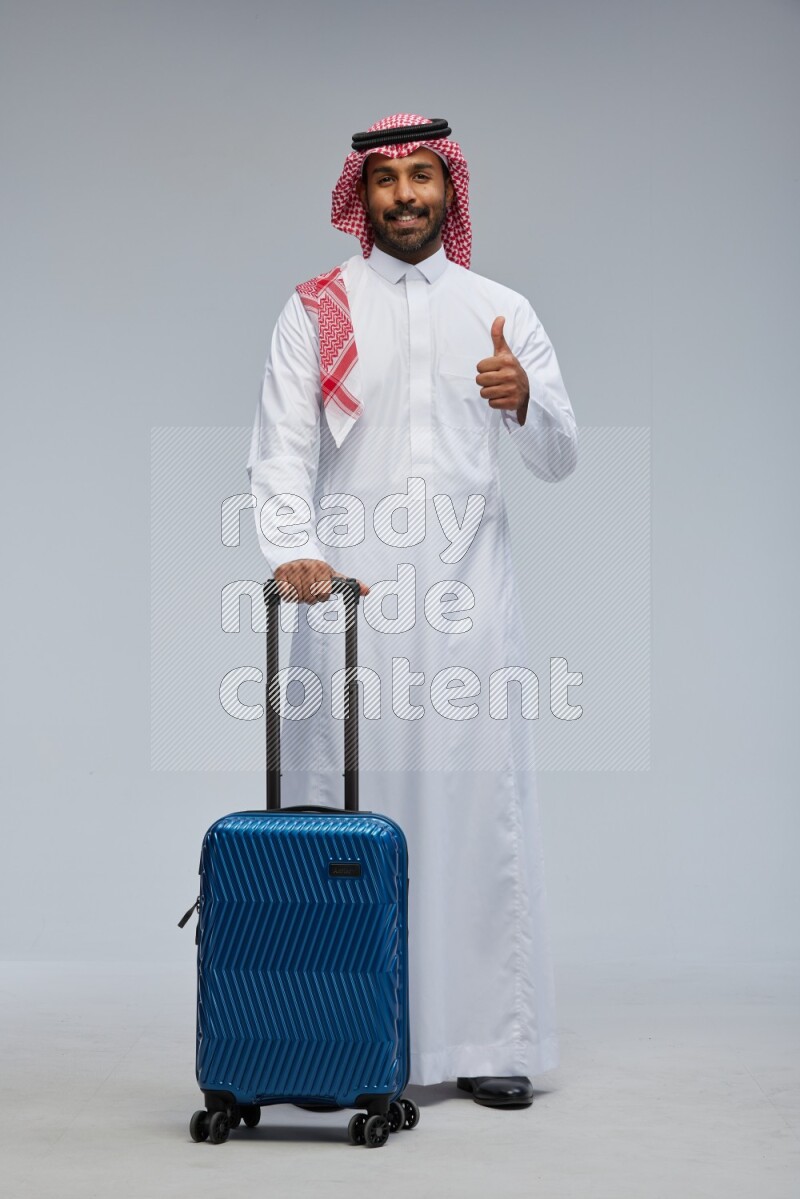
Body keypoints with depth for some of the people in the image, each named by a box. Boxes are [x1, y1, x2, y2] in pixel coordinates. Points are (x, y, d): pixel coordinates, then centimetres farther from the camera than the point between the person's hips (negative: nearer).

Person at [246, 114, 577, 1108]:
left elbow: (559, 459, 8)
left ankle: (490, 1040, 8)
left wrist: (523, 403, -14)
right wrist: (293, 550, -20)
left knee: (480, 806, 0)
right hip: (349, 594, -1)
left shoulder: (503, 311, 13)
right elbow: (281, 449, -2)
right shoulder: (316, 309, 8)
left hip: (466, 591, 1)